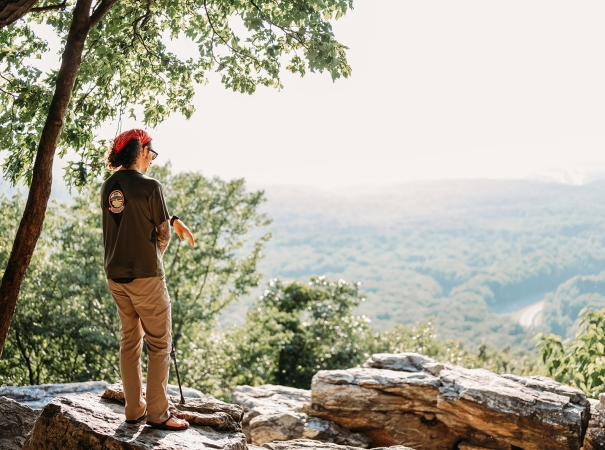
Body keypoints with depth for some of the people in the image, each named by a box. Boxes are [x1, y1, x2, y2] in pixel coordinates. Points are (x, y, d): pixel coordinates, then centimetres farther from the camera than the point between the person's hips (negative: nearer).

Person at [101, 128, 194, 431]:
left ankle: (134, 409, 21)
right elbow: (163, 234, -7)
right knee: (159, 344, 3)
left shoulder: (108, 187, 6)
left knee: (130, 341, 15)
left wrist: (174, 219, 14)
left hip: (116, 276, 7)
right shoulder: (150, 187, -15)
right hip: (146, 275, -7)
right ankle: (157, 414, 6)